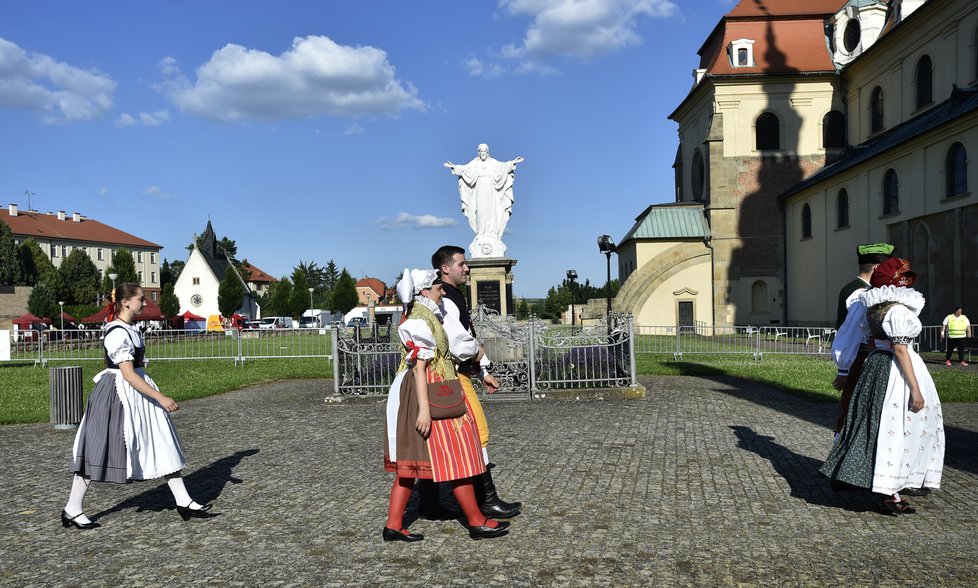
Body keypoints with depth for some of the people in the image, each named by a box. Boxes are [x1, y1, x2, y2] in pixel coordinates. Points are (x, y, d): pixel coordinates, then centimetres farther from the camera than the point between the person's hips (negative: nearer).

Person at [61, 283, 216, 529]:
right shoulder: (118, 333, -19)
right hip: (118, 395, -9)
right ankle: (72, 510, 18)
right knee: (100, 451, 2)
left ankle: (184, 502, 9)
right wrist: (160, 397, -24)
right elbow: (128, 374, -24)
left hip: (137, 395, 9)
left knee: (163, 446, 6)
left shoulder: (130, 329, 10)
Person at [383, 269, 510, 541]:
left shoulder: (425, 317, 16)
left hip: (432, 393, 10)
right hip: (428, 395, -10)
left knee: (411, 462, 10)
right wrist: (424, 409, -24)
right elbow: (419, 368, -21)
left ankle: (394, 525, 12)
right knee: (454, 457, -2)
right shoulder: (420, 322, -15)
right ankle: (476, 521, 7)